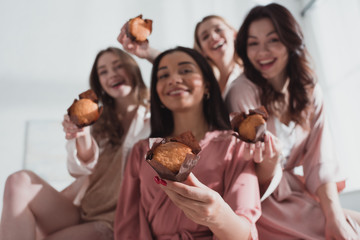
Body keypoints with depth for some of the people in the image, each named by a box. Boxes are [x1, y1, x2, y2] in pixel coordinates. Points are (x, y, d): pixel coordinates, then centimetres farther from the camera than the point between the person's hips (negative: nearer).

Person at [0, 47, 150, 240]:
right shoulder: (100, 122, 14)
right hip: (79, 213, 5)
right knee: (20, 181, -17)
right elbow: (80, 169, -1)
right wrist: (82, 137, -23)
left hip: (112, 223, -4)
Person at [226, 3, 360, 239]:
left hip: (296, 191, 5)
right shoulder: (243, 92, -17)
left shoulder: (310, 91, -1)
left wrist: (336, 216, -19)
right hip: (262, 202, -5)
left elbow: (320, 159, -6)